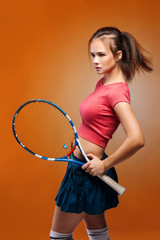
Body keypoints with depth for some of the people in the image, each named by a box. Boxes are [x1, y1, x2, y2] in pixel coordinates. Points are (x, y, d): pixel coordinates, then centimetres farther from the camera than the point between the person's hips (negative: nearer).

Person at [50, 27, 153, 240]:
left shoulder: (116, 90, -22)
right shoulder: (103, 82, 5)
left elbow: (137, 139, -32)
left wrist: (104, 165, -21)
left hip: (87, 171, -9)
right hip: (83, 166, 9)